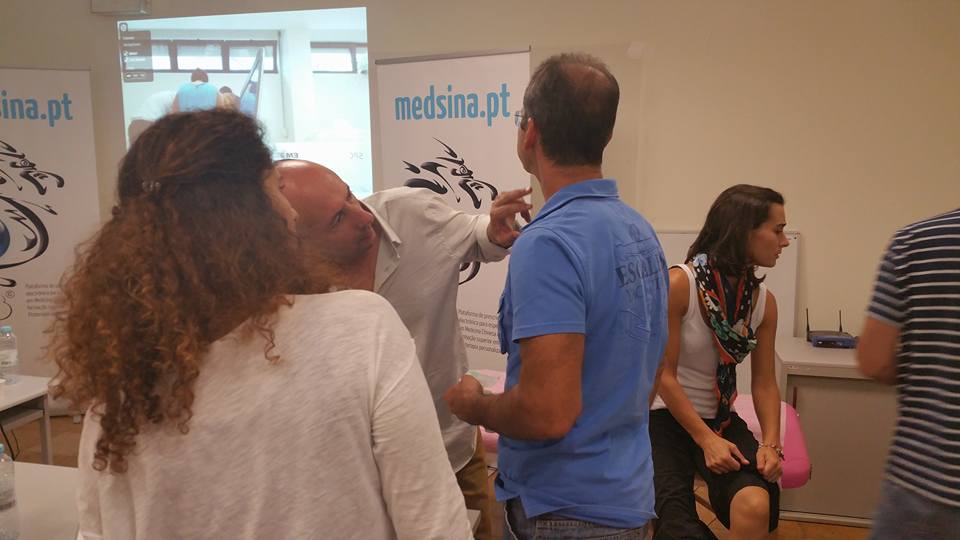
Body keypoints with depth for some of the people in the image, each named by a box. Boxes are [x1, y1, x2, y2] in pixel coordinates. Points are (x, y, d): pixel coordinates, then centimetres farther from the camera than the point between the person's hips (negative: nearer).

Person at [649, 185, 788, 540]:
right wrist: (706, 440, -18)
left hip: (722, 420, 4)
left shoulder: (763, 301, 1)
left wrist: (770, 443, -10)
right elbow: (664, 375, -14)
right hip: (664, 417, -4)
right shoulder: (679, 284, -16)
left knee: (755, 506, -26)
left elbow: (764, 384, 6)